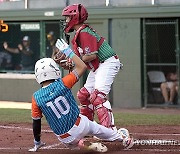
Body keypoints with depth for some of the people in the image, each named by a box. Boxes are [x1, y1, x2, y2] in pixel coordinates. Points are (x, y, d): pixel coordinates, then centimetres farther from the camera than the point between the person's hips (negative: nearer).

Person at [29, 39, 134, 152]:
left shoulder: (36, 97, -12)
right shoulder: (62, 84, -14)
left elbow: (36, 123, -4)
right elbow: (82, 67, -4)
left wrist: (37, 143, 11)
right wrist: (68, 51, 5)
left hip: (64, 138, 0)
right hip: (80, 125, 0)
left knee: (72, 144, 34)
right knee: (96, 128, 32)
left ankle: (85, 146, 4)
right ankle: (121, 137, 46)